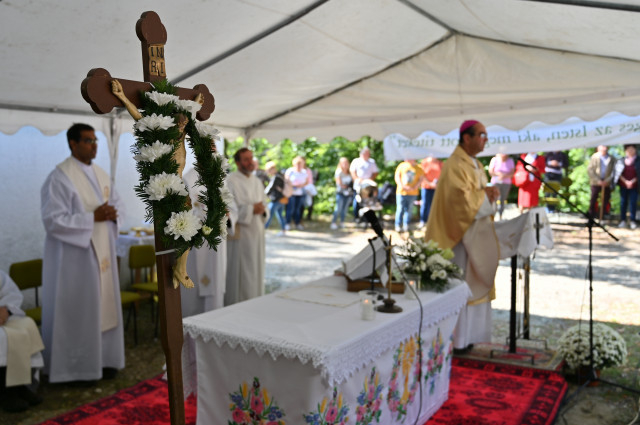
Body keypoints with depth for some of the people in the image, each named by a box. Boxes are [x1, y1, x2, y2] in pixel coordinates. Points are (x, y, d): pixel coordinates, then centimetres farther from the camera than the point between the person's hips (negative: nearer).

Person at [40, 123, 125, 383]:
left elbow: (116, 202, 19)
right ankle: (77, 367, 16)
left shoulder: (101, 174, 9)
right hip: (74, 255, -7)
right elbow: (53, 220, -19)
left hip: (101, 252, 8)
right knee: (77, 310, 2)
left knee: (104, 306, 13)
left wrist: (113, 213, -4)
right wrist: (93, 217, -21)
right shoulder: (60, 177, -14)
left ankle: (102, 359, 26)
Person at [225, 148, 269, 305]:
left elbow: (264, 206, 18)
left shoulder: (257, 182, 14)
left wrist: (262, 210, -4)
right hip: (239, 235, -7)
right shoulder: (231, 181, -10)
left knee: (255, 272, 12)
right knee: (239, 275, -2)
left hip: (256, 235, 7)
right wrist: (251, 209, -18)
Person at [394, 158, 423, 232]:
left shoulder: (418, 168, 2)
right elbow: (397, 176, 3)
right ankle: (398, 226, 9)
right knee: (400, 209, 1)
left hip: (413, 193, 1)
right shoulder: (401, 165, 2)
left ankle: (406, 226, 15)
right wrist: (401, 186, -10)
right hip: (401, 192, 0)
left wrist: (415, 187, -13)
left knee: (409, 210, 5)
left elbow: (420, 179, 2)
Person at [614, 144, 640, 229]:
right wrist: (626, 181, -8)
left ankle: (632, 220, 6)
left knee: (633, 202, -1)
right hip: (623, 185, 1)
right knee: (623, 202, 5)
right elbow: (619, 173, 2)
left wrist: (632, 182, -11)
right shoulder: (621, 161, 4)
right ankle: (623, 220, 11)